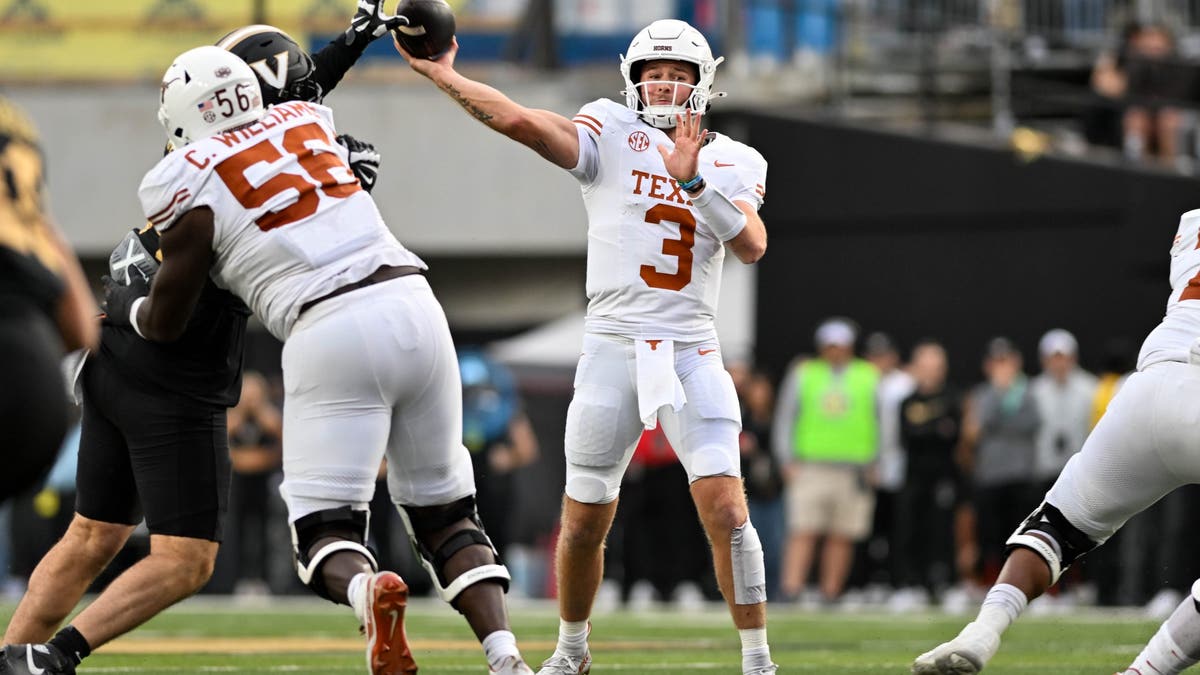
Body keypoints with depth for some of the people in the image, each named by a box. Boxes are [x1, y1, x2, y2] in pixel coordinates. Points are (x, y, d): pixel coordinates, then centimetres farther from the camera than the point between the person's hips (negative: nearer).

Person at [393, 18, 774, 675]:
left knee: (725, 509, -12)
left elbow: (752, 244, -9)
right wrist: (440, 75, -18)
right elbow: (522, 122, -13)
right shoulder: (612, 134, 1)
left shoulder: (732, 163, 8)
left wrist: (693, 180, -20)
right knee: (584, 522, 7)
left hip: (691, 355, 1)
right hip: (613, 346, 0)